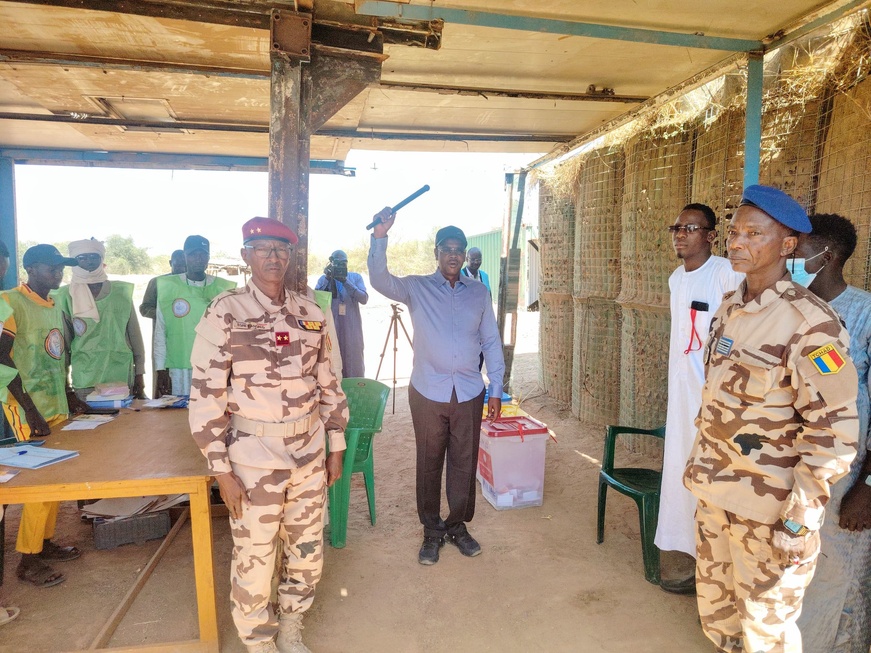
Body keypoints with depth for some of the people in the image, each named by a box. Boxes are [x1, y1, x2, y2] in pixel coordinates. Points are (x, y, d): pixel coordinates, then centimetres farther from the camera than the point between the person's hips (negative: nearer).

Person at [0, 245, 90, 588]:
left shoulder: (54, 306, 13)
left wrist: (69, 394, 15)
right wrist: (29, 408, -17)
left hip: (57, 405, 7)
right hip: (29, 409, -7)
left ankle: (45, 542, 26)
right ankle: (28, 559, 8)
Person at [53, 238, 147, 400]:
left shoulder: (121, 292, 6)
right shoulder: (66, 297, 2)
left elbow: (134, 335, 8)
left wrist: (139, 375, 7)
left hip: (123, 379, 1)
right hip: (85, 382, -1)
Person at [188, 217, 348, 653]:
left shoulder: (310, 312, 3)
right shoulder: (224, 314, -10)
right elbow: (206, 397, -10)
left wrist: (336, 446, 8)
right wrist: (222, 471, -10)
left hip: (309, 453, 4)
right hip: (253, 457, -4)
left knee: (308, 552, 17)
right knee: (254, 560, 11)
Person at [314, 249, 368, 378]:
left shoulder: (356, 277, 5)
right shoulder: (324, 278, 7)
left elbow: (364, 299, -9)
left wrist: (345, 281, -17)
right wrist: (327, 279, -15)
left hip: (351, 329, 0)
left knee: (353, 362, 5)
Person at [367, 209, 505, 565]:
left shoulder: (479, 292, 6)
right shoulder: (417, 288, 0)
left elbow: (491, 342, 8)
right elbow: (380, 280, -19)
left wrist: (496, 389, 4)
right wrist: (380, 237, -32)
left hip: (469, 393, 2)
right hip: (428, 393, -2)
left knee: (464, 463, 11)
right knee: (429, 464, 9)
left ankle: (458, 526, 31)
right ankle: (432, 530, 27)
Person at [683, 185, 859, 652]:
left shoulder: (809, 323, -19)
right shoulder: (729, 308, 4)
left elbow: (833, 430, -19)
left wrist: (801, 518, -18)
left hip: (768, 507, -7)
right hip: (714, 490, 7)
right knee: (715, 611, 22)